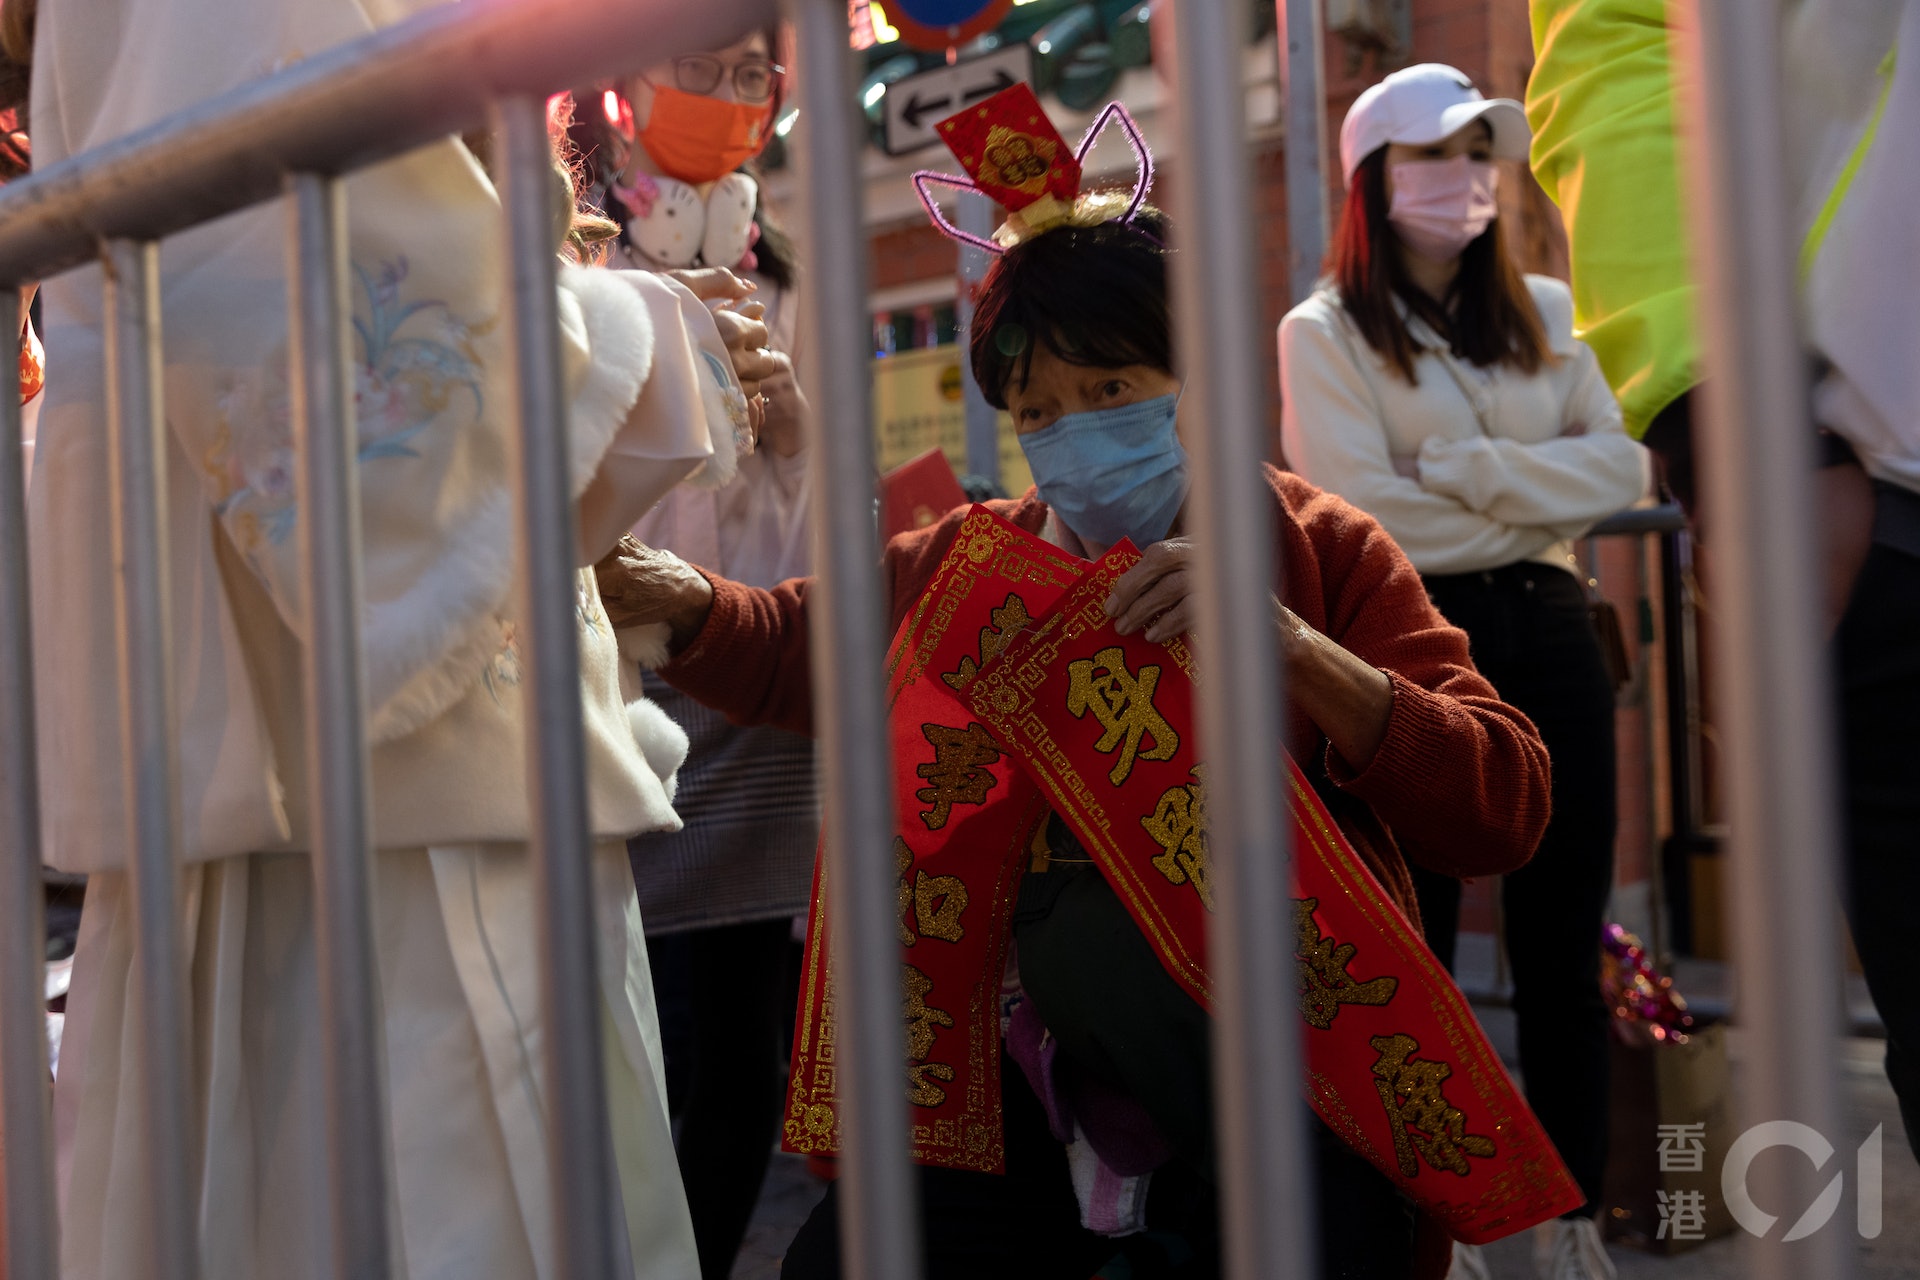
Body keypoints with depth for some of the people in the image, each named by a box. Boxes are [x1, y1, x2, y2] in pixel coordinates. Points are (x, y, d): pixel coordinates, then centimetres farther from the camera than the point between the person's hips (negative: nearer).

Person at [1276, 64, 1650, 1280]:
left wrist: (1466, 471, -13)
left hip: (1550, 633, 4)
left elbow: (1620, 463, 0)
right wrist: (1535, 501, -6)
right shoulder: (1324, 333, 0)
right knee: (1418, 945, 4)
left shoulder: (1544, 313, 13)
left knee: (1562, 942, 6)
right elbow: (1365, 516, -13)